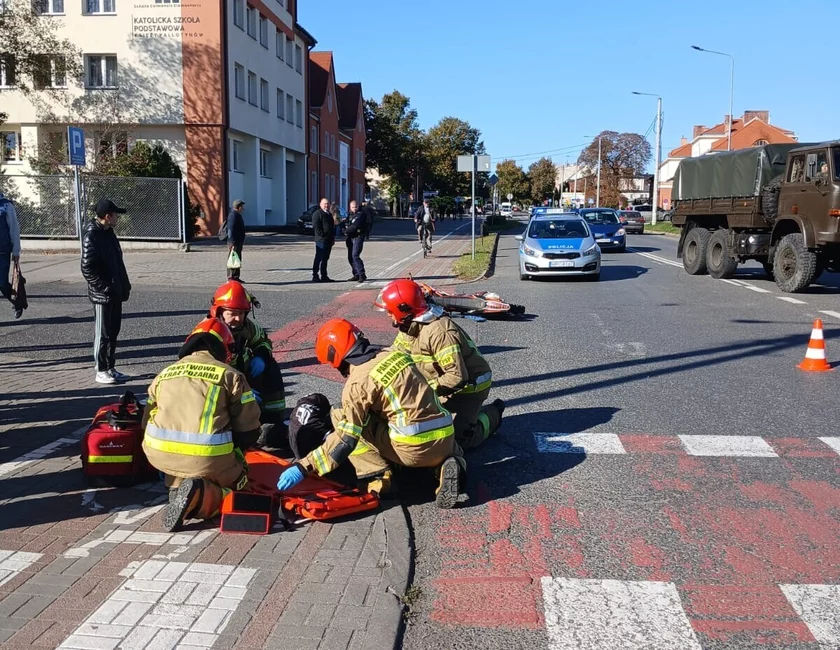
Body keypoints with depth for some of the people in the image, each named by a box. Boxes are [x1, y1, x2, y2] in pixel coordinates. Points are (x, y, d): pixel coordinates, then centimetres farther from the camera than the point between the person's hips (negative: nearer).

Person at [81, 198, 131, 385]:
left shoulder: (108, 233, 12)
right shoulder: (91, 237, -16)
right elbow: (87, 269, -20)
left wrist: (124, 286, 14)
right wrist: (104, 288, -20)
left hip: (115, 293, 9)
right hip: (102, 295, -9)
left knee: (113, 331, 14)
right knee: (103, 334, 1)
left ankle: (110, 368, 24)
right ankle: (101, 371, 11)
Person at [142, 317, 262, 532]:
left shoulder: (165, 373, 18)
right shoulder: (230, 375, 5)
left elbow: (147, 422, 22)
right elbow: (249, 430, 4)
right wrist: (234, 452, 23)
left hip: (159, 453, 5)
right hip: (208, 458, -5)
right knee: (236, 483, 20)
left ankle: (178, 484, 2)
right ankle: (199, 497, -10)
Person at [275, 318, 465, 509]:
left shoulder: (358, 381, -8)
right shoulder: (394, 354, 12)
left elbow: (346, 441, -11)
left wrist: (303, 468, -7)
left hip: (415, 449, -6)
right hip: (446, 438, 6)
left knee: (340, 418, 7)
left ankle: (377, 475, 1)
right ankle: (447, 462, 11)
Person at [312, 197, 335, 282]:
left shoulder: (329, 214, 21)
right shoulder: (317, 214, -6)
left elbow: (332, 227, 26)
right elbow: (316, 227, -14)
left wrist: (333, 238, 17)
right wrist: (322, 235, -18)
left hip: (329, 240, 8)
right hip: (321, 240, -8)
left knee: (325, 259, 11)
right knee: (319, 258, -7)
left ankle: (324, 276, 16)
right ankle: (315, 276, -4)